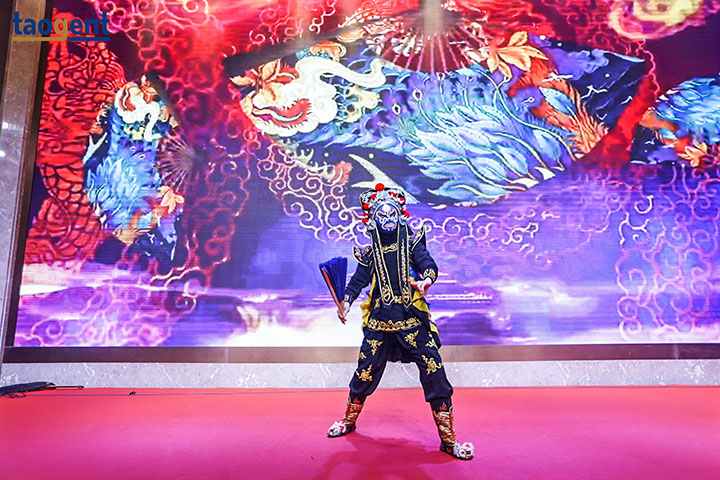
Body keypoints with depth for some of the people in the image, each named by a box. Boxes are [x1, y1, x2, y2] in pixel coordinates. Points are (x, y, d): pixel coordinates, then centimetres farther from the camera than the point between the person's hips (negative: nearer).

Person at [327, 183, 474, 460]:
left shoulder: (411, 242, 5)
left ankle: (448, 439, 8)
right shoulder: (370, 252, 10)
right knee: (365, 372, 7)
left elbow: (429, 264, -7)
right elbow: (359, 280, 9)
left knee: (434, 372, -7)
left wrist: (426, 280, -29)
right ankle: (349, 420, 36)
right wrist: (346, 301, -9)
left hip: (412, 320, -1)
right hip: (379, 322, 2)